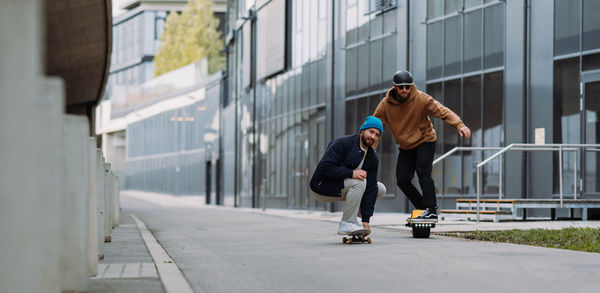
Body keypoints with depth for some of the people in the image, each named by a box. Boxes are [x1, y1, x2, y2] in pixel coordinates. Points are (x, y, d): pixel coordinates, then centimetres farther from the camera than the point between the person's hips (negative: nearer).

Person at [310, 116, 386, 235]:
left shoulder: (372, 158, 0)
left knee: (380, 189, 3)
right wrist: (351, 173, -36)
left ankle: (350, 221, 7)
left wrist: (366, 219, -11)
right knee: (359, 182, -29)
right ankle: (346, 224, -23)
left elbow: (370, 189, -4)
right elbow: (325, 166, -29)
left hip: (341, 187, 8)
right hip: (323, 188, -8)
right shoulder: (342, 144, -19)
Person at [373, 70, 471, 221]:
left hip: (425, 142, -4)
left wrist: (459, 125, -38)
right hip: (405, 148, 4)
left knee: (423, 173, -23)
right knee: (402, 180, -4)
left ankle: (432, 210, -24)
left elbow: (443, 111, -23)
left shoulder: (421, 99, -18)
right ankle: (423, 208, 13)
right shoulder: (385, 104, -11)